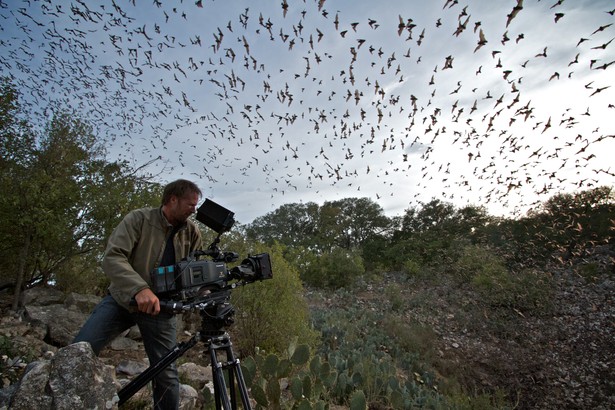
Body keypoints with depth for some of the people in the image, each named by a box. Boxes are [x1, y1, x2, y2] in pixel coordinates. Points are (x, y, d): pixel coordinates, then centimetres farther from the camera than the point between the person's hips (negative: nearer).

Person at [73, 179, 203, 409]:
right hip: (122, 298, -1)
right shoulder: (139, 219, -12)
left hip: (161, 307, 2)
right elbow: (112, 257, -23)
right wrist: (139, 288, -38)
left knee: (167, 376, -1)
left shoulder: (192, 233, 0)